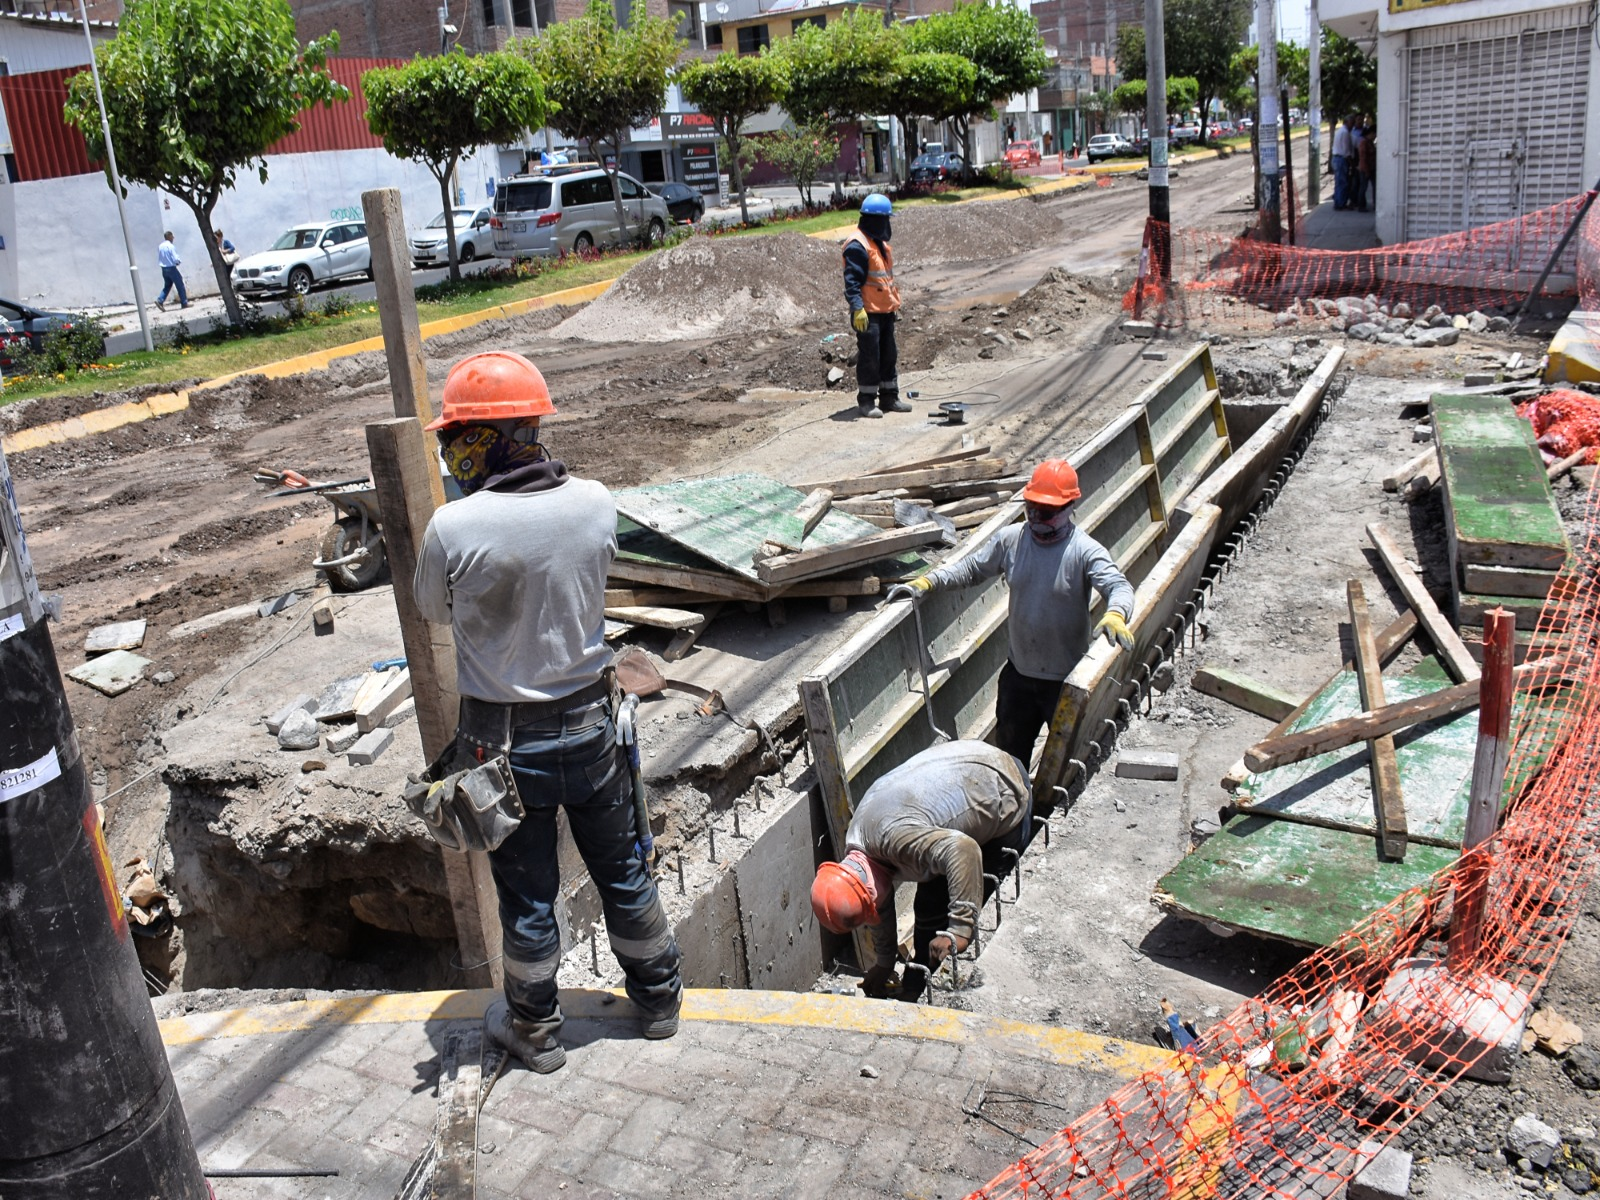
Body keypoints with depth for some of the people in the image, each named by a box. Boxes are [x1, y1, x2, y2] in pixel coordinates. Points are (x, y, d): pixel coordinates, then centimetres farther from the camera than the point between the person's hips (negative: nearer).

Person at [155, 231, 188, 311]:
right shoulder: (171, 246, -16)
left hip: (164, 269, 7)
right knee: (180, 286, 4)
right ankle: (184, 303, 8)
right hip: (171, 268, -7)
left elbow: (159, 257, 15)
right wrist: (179, 262, 1)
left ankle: (160, 301, 1)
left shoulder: (160, 246, 6)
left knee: (167, 286, 16)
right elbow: (175, 259, -19)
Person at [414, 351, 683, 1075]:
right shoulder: (595, 503, -12)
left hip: (504, 738, -3)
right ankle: (658, 997, 39)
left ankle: (534, 1028, 35)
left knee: (526, 893, 15)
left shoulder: (453, 530, -22)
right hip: (590, 722, 3)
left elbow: (433, 609, -2)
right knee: (621, 870, 21)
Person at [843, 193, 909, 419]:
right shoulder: (857, 244, -16)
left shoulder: (879, 241, 15)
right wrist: (857, 308, -28)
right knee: (869, 357, -4)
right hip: (868, 313, -10)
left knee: (889, 355, 14)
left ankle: (889, 397, 23)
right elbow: (852, 280, -21)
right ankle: (866, 401, 5)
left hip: (886, 310, 10)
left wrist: (895, 300, 24)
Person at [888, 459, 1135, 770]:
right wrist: (926, 582, -11)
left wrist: (1115, 615, -53)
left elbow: (1118, 586, -30)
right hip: (1019, 671, 4)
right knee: (1009, 748, 23)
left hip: (1066, 678, -4)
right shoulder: (1010, 540, -6)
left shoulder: (1085, 551, -19)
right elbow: (970, 567, 3)